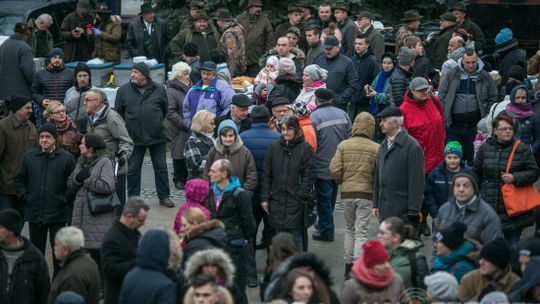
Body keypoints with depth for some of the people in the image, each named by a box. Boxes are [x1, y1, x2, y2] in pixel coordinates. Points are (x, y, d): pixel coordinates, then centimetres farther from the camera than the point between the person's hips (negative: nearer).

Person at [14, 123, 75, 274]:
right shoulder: (29, 157, 5)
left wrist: (64, 199, -7)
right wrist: (24, 197, 2)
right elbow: (19, 179, 13)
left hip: (58, 214, -3)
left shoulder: (66, 158, -5)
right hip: (34, 213, 3)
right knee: (36, 251, 11)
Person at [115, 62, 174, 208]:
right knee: (133, 169, 5)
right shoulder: (123, 91, 0)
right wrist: (127, 128, 6)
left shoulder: (159, 89, 0)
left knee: (161, 167, 7)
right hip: (134, 138, 0)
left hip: (156, 136, 0)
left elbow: (165, 109, 12)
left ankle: (164, 197, 18)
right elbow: (118, 113, 7)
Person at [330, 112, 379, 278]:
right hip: (367, 193, -2)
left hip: (347, 192, 2)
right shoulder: (376, 148, -8)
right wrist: (373, 185, 8)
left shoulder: (343, 145, -3)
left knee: (349, 229, 18)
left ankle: (349, 265, 21)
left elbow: (334, 170, -7)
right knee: (361, 232, 2)